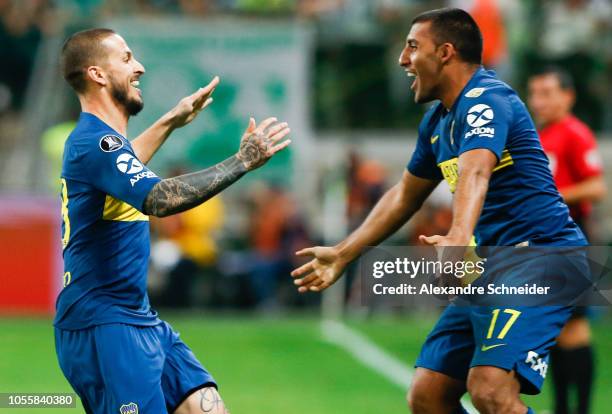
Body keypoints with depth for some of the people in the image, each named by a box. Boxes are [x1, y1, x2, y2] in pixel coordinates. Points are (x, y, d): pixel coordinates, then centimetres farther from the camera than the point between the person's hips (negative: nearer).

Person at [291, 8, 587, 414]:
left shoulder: (486, 99, -14)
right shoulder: (437, 121, 15)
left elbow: (474, 174, -33)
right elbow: (405, 196, 30)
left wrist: (459, 239, -50)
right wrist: (342, 255, 33)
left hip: (540, 250, -10)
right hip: (491, 268, 10)